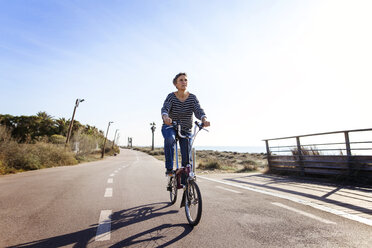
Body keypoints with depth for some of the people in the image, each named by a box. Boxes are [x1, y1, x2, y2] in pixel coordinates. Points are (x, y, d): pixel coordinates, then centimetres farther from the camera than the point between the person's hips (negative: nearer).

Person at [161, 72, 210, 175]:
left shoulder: (192, 98, -8)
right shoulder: (171, 96, -12)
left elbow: (198, 110, -23)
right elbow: (165, 108, -29)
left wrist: (204, 119, -46)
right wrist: (165, 117, -53)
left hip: (186, 130, 2)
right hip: (170, 127, -2)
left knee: (187, 157, -4)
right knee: (170, 139, -36)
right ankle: (169, 168, -20)